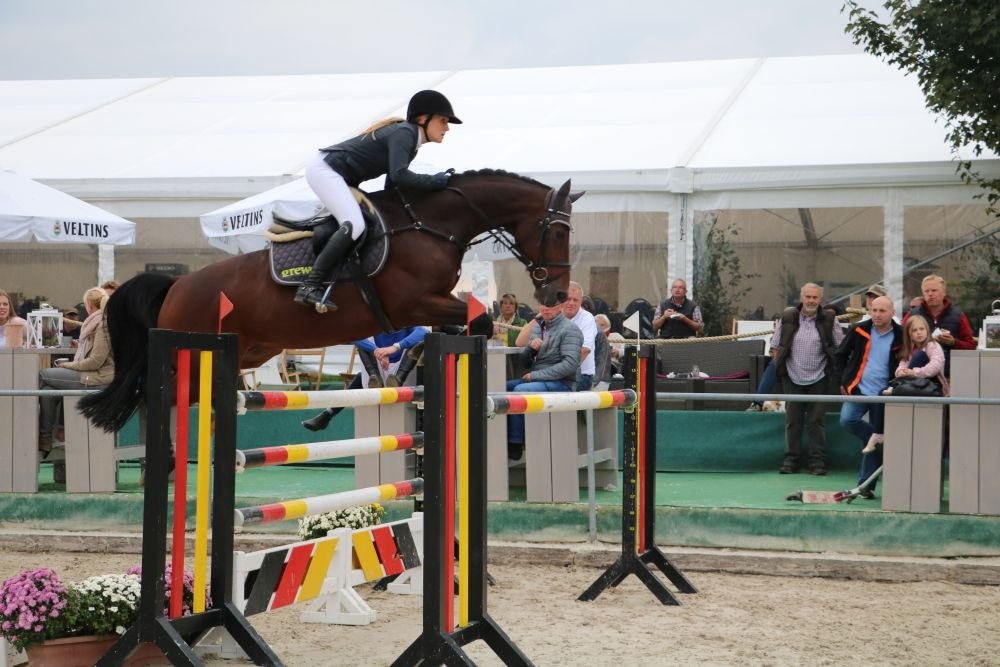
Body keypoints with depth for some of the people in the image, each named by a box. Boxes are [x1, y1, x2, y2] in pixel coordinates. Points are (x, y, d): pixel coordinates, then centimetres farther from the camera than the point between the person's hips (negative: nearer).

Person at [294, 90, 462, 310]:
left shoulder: (409, 140, 14)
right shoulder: (404, 134, -16)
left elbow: (392, 185, 18)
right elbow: (399, 175, -30)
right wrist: (437, 180, -23)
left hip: (339, 178, 11)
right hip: (324, 169, -11)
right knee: (354, 225, -26)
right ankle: (309, 287, -30)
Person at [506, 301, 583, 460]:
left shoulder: (569, 330, -6)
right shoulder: (537, 327, 16)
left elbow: (570, 365, -19)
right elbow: (525, 362, 18)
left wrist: (536, 375, -18)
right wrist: (530, 348, -6)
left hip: (561, 383, -7)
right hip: (538, 381, 7)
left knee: (520, 390, -30)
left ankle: (515, 445, -23)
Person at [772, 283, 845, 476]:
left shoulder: (828, 321, -1)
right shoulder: (787, 318, 1)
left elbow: (841, 349, 4)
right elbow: (776, 346, 9)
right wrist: (779, 365, 1)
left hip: (818, 380, -1)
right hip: (792, 379, 1)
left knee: (816, 421, 1)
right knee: (792, 421, 6)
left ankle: (818, 461, 6)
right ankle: (791, 460, 13)